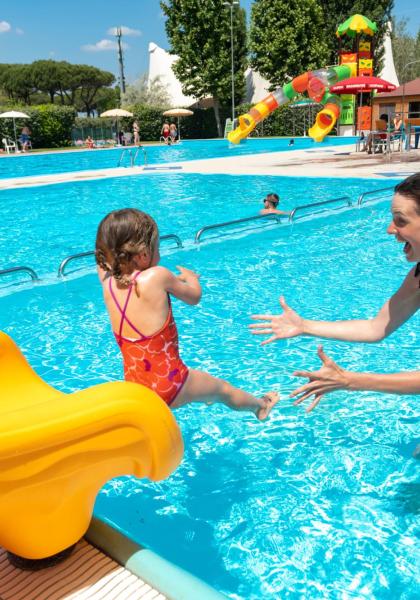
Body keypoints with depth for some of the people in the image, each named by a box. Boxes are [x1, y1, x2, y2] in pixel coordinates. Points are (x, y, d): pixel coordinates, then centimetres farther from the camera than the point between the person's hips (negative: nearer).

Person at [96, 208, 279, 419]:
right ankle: (260, 406, 51)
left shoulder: (108, 283, -8)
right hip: (168, 385, -3)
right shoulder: (156, 276, -21)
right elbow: (194, 297, -2)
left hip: (134, 386, 4)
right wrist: (191, 278, 18)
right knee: (223, 388, 24)